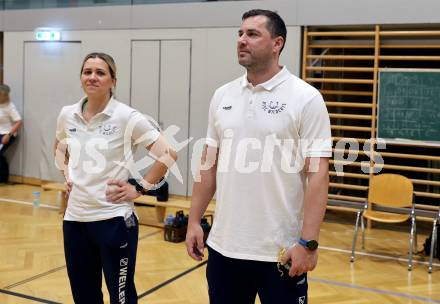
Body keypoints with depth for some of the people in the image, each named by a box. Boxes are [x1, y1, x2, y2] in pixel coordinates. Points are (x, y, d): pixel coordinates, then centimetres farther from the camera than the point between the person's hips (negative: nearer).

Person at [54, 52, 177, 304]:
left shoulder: (127, 117, -11)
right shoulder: (67, 115, 5)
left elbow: (169, 154, -11)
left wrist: (139, 187, -11)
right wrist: (67, 176, 13)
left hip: (114, 219, -5)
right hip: (75, 217, 5)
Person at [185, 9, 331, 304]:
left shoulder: (305, 98, -8)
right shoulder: (222, 96, 7)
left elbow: (317, 174, -12)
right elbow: (209, 164, 11)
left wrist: (308, 242, -17)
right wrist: (194, 220, 8)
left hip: (281, 251, -4)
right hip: (224, 246, 5)